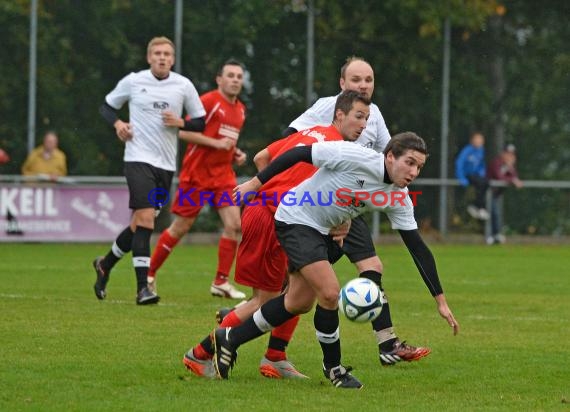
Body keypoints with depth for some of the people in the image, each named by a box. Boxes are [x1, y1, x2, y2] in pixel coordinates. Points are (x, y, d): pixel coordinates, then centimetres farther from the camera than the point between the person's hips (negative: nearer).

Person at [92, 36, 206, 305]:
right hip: (139, 158, -4)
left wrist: (180, 123, -11)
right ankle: (142, 288, -17)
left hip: (166, 164, 4)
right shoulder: (133, 81, 0)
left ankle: (105, 264, 34)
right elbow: (107, 106, 13)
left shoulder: (184, 86, 4)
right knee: (145, 219, -17)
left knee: (140, 225, 10)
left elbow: (200, 123, 9)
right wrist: (117, 123, -8)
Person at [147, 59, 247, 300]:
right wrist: (216, 143, -20)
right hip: (197, 173, -6)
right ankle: (150, 273, 18)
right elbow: (184, 132, -16)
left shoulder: (240, 110, 13)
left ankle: (221, 282, -1)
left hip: (223, 174, 6)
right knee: (181, 227, 1)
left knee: (234, 224, -8)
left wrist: (236, 154, 8)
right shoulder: (208, 101, -12)